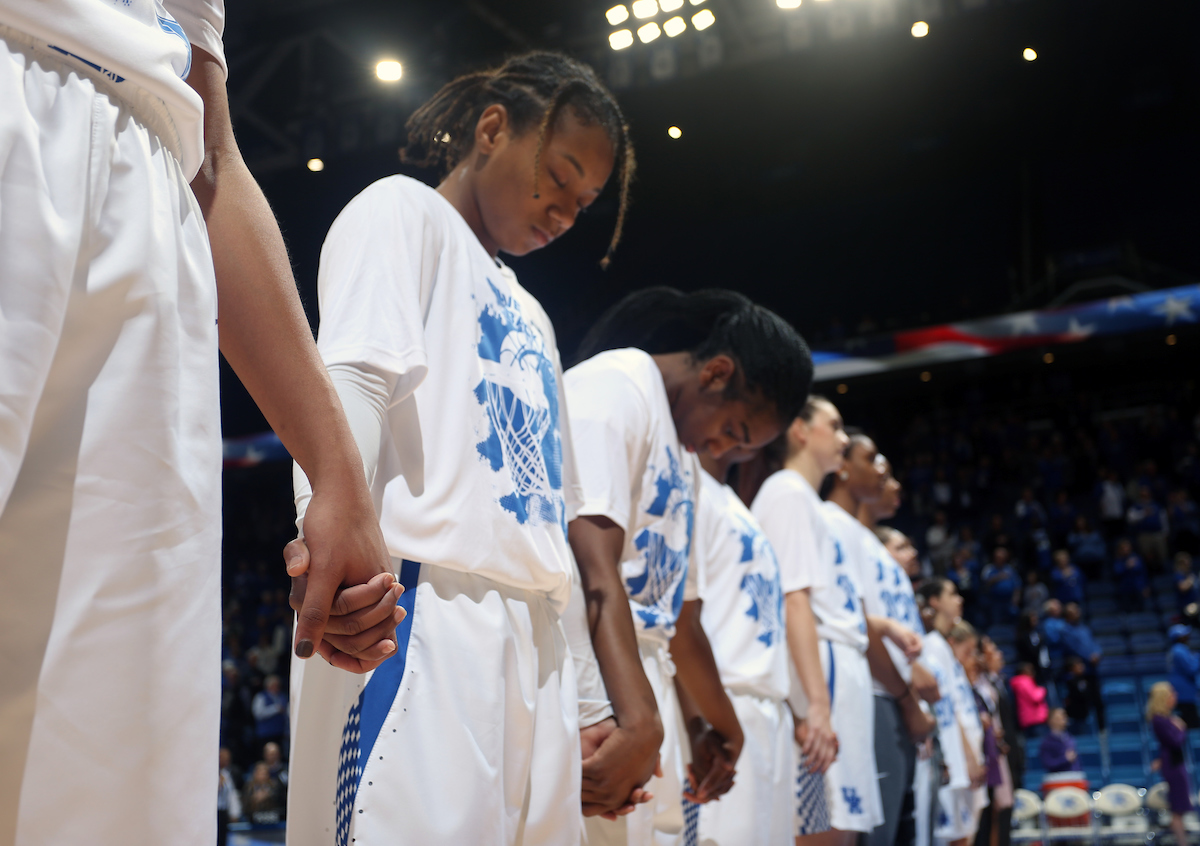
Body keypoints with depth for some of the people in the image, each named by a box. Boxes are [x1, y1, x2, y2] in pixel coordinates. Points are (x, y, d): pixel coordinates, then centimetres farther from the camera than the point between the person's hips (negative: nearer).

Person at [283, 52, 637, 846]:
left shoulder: (530, 317, 31)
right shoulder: (402, 210, 8)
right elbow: (354, 380, -12)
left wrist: (588, 709, 23)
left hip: (537, 639, 8)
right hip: (427, 610, -8)